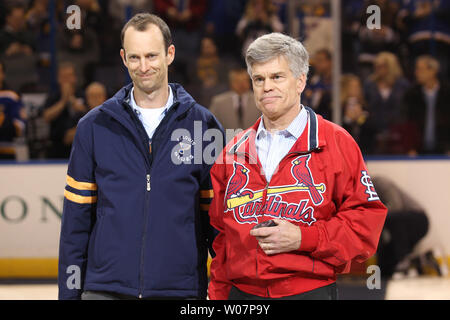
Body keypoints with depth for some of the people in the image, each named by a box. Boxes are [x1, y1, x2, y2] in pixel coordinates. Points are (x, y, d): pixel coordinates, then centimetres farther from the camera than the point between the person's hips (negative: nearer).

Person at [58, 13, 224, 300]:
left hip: (181, 289, 0)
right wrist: (69, 292, 1)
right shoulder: (95, 126, 5)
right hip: (105, 289, 0)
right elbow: (77, 217, 5)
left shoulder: (203, 125, 4)